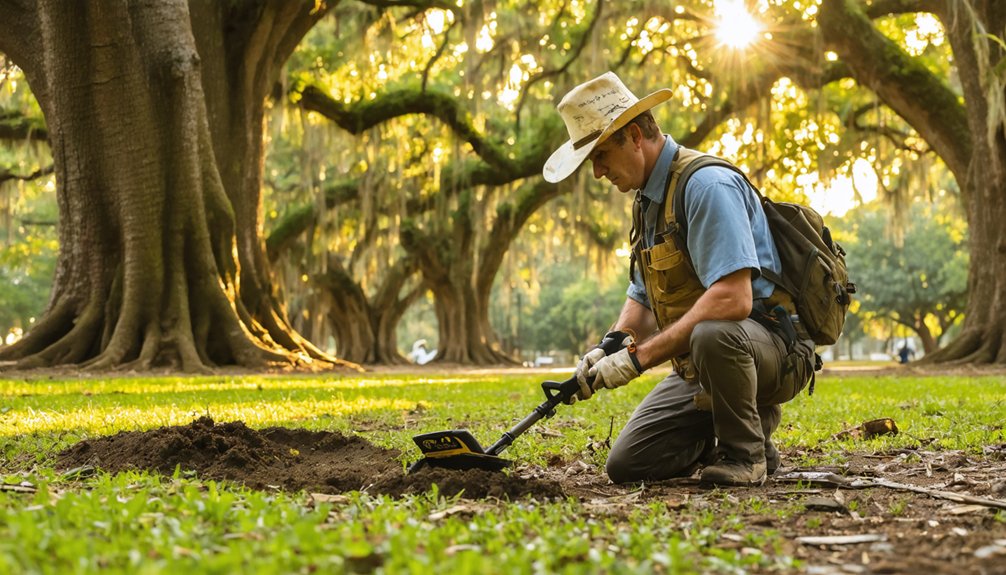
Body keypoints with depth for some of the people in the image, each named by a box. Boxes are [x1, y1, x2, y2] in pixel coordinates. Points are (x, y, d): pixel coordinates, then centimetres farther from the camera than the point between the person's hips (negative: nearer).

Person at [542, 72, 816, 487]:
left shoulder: (706, 184, -20)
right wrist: (609, 347, -6)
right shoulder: (646, 200, 11)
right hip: (701, 363, 9)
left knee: (712, 334, -42)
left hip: (772, 350, -8)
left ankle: (747, 452, -14)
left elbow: (733, 299, -32)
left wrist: (639, 357, -30)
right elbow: (642, 297, 17)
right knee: (627, 465, -2)